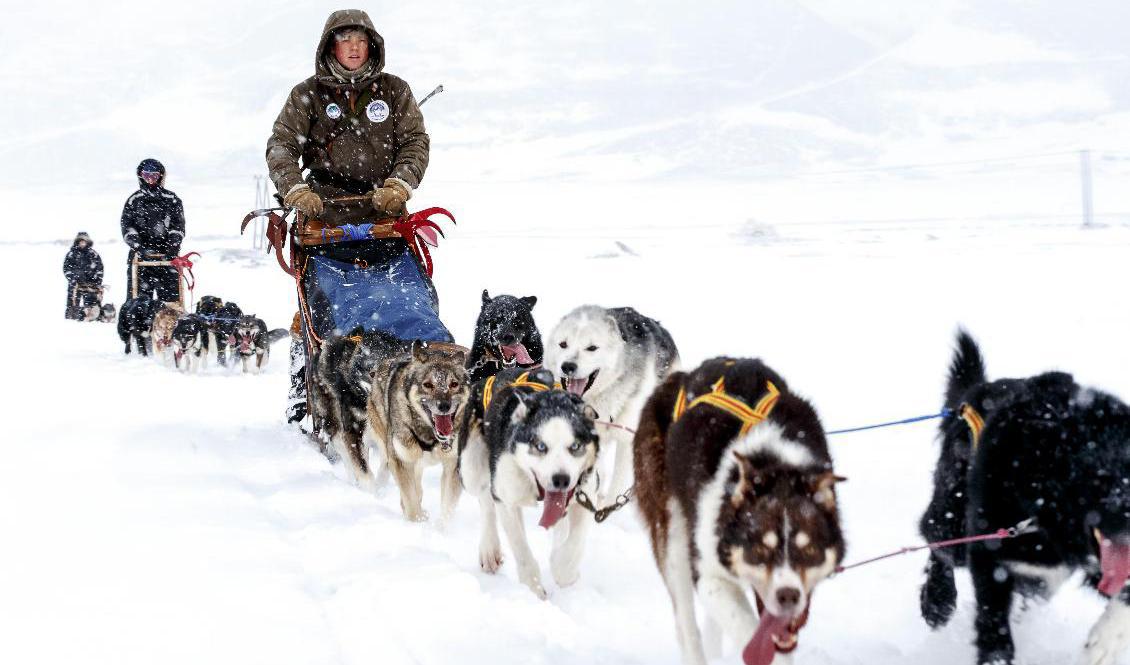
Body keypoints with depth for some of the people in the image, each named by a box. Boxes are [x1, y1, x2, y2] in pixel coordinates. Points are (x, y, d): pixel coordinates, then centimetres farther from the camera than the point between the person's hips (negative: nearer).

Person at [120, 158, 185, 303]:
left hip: (167, 255, 0)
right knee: (139, 295, -8)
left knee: (171, 295, -7)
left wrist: (173, 246, -11)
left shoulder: (172, 200, 12)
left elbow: (178, 226, 5)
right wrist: (137, 246, -14)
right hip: (141, 255, 0)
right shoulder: (134, 200, 12)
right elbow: (127, 226, 3)